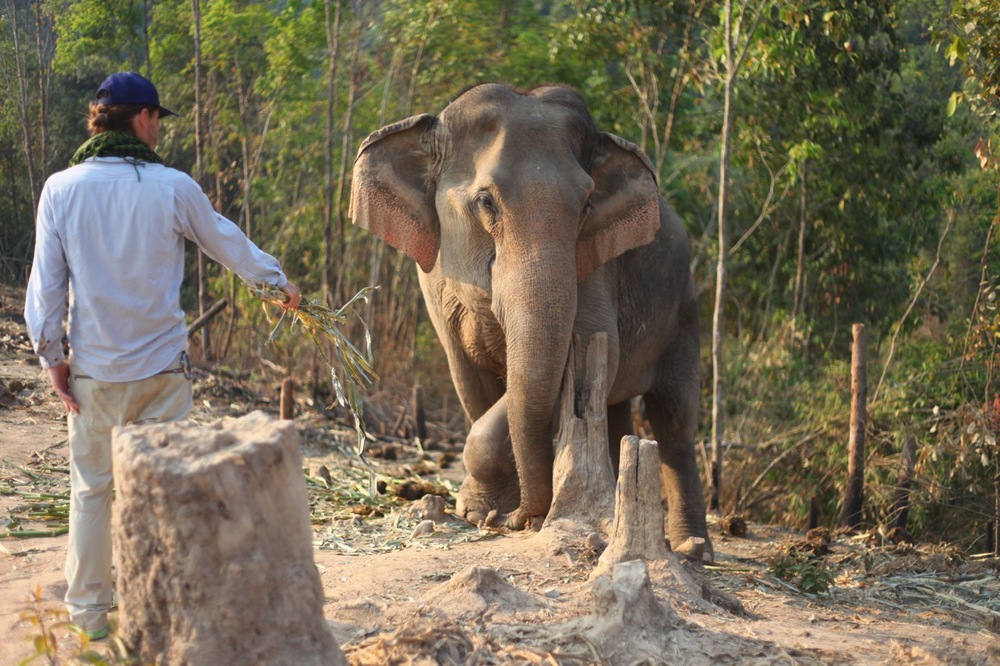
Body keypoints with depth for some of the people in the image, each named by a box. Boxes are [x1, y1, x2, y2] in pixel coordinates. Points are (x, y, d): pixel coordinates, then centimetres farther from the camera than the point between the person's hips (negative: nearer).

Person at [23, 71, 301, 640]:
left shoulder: (61, 189, -3)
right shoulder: (172, 187, -6)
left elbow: (47, 281, -2)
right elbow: (227, 241, 9)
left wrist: (52, 357, 7)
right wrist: (278, 280, 26)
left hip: (93, 368, 1)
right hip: (161, 366, -1)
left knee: (93, 489, 11)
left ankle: (89, 611, 18)